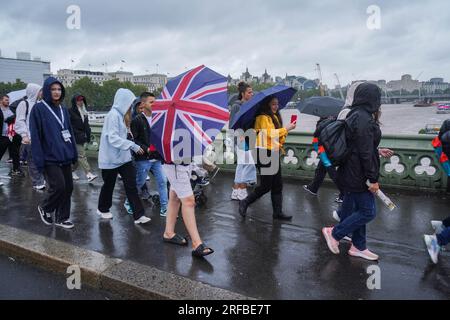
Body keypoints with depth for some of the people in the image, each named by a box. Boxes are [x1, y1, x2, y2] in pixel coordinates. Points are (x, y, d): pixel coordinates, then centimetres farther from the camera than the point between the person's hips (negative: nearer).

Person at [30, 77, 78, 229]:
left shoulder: (63, 109, 12)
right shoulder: (38, 108, -7)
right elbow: (35, 136, -11)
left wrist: (74, 154, 11)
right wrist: (39, 160, -15)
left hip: (65, 157, 6)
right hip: (50, 158, -6)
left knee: (68, 187, 6)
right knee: (58, 186, -10)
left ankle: (62, 218, 22)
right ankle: (44, 208, 19)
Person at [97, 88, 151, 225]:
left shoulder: (121, 114, 10)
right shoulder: (113, 115, -18)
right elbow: (113, 138, -24)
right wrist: (132, 145, -26)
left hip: (123, 157, 8)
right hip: (111, 158, -8)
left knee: (131, 185, 0)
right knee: (109, 185, 11)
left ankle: (139, 215, 0)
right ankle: (103, 209, 35)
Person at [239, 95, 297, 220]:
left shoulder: (275, 117, 17)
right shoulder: (263, 117, -11)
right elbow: (270, 133, -22)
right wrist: (286, 128, -13)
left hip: (274, 153, 9)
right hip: (264, 153, -9)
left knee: (277, 184, 8)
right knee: (266, 185, -5)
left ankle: (278, 212, 15)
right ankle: (245, 203, 11)